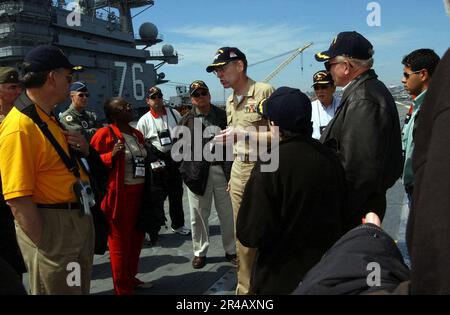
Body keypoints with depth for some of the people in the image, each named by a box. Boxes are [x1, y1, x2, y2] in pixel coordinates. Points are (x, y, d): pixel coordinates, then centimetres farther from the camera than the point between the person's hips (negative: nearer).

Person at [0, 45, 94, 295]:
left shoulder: (48, 119, 10)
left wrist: (81, 150, 1)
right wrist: (46, 246, -18)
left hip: (78, 221, 9)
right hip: (51, 227, -9)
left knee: (80, 287, 23)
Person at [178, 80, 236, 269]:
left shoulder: (223, 116, 7)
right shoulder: (186, 120, 7)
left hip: (222, 169, 0)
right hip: (197, 171, 0)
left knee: (228, 213, 9)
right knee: (198, 215, 9)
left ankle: (231, 250, 26)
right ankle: (200, 252, 26)